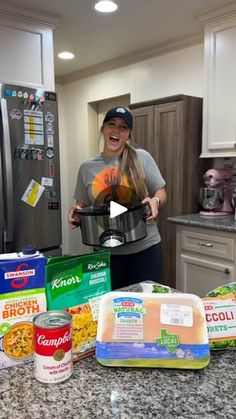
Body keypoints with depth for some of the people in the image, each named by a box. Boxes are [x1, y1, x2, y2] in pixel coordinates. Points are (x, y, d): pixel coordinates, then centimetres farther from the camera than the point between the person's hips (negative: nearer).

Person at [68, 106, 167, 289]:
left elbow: (161, 193, 3)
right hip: (106, 252, 2)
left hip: (145, 248, -1)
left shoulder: (142, 158, -3)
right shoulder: (87, 167, 4)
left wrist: (155, 201, -18)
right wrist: (76, 212, -9)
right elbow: (82, 205, 12)